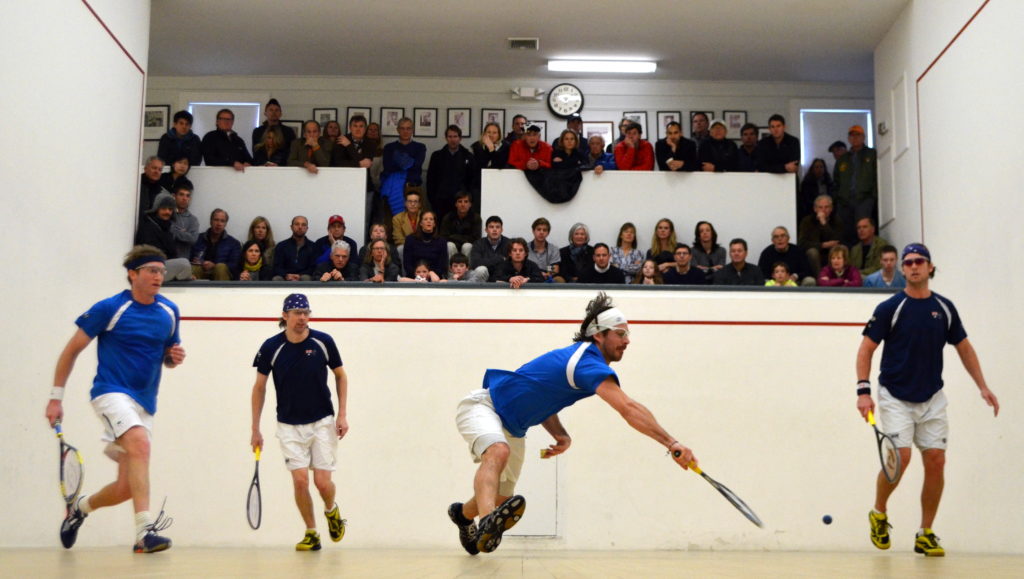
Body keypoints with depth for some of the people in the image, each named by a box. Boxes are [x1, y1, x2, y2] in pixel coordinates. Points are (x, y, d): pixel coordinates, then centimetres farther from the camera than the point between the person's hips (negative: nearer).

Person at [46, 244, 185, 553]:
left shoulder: (170, 312, 6)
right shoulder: (109, 308, -7)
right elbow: (72, 350, -1)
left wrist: (175, 357, -6)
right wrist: (56, 397, -4)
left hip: (144, 404, 5)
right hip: (112, 392, -5)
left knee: (126, 488, 4)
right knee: (140, 443, -33)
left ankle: (80, 507, 35)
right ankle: (145, 531, -36)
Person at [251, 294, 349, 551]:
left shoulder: (323, 341, -8)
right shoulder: (271, 347, -8)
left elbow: (340, 376, 6)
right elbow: (259, 387, 4)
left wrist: (342, 414, -2)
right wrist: (255, 429, 4)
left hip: (322, 422, 0)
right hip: (289, 426, 0)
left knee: (322, 482, -5)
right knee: (300, 480, -10)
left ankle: (331, 510, 30)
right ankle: (311, 533, 11)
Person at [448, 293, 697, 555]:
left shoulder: (582, 358, 3)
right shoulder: (588, 363, -29)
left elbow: (541, 399, 9)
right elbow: (628, 408, -41)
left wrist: (561, 436, -6)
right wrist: (671, 443, -45)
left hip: (512, 429, 10)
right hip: (483, 406, -10)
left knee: (502, 498, 16)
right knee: (498, 451, -41)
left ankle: (463, 514, 47)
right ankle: (487, 522, -62)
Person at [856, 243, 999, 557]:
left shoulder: (944, 307, 6)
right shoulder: (890, 308, -6)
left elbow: (964, 347, 15)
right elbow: (866, 349, -5)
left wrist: (982, 387, 8)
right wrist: (863, 390, -15)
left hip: (932, 399, 4)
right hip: (895, 398, -4)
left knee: (936, 460, -2)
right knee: (901, 457, -17)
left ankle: (925, 534, 11)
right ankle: (878, 514, 9)